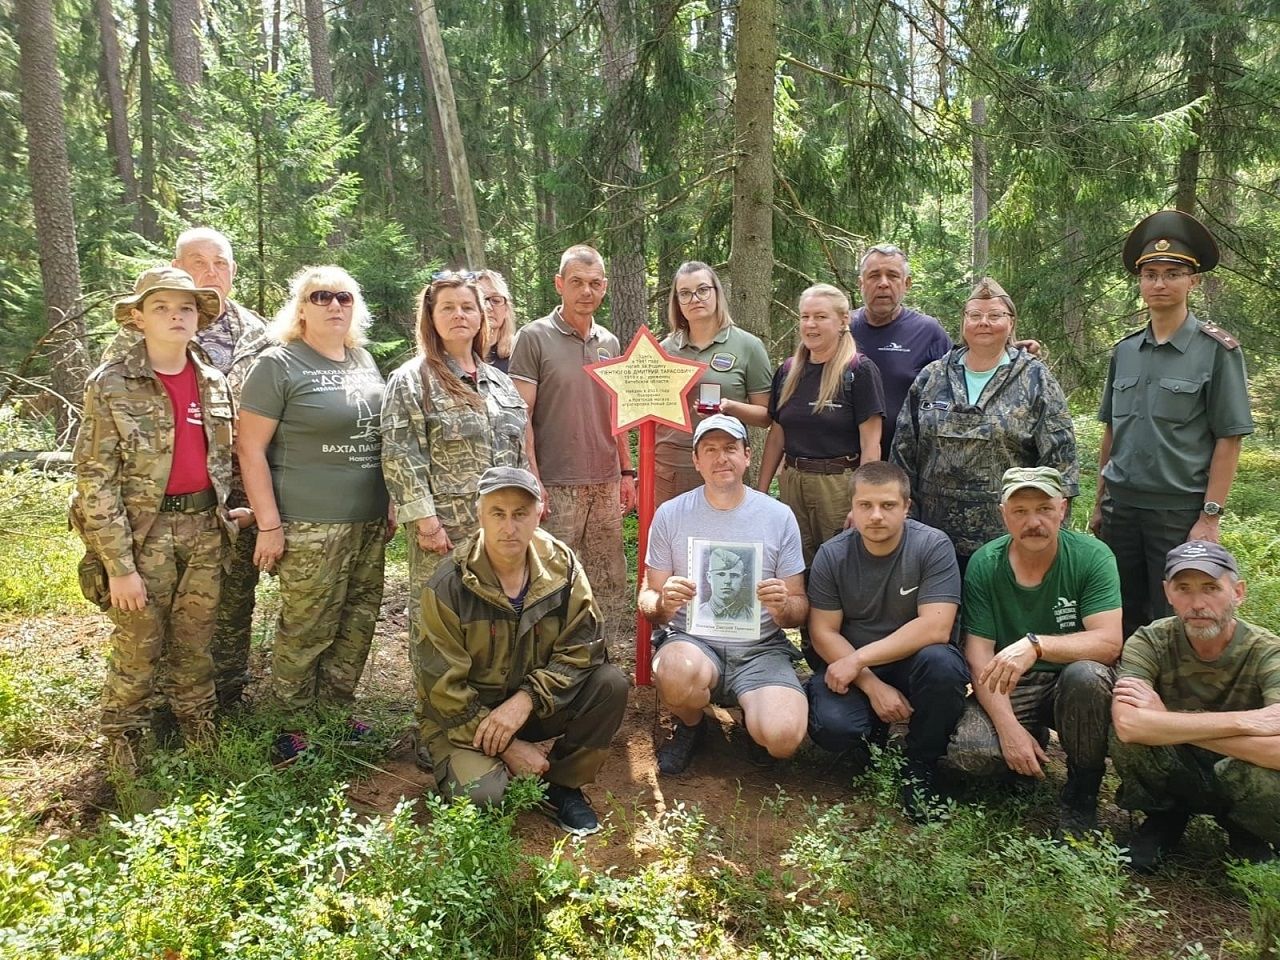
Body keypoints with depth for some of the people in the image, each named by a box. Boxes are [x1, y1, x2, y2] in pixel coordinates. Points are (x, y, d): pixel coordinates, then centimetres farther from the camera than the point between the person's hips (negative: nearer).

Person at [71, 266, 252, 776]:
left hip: (205, 529, 4)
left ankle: (201, 746, 30)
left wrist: (225, 511, 6)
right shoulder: (111, 385, -9)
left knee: (194, 647, 14)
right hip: (144, 532, -4)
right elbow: (95, 481, -11)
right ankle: (122, 754, 24)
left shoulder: (213, 383, 6)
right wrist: (119, 565, -14)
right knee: (138, 651, 4)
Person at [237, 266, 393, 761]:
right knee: (306, 628, -2)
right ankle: (291, 728, 16)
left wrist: (390, 501, 16)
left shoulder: (364, 362, 14)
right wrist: (268, 524, -13)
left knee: (358, 622, 12)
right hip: (310, 526, -7)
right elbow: (251, 449, -9)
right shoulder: (278, 365, -5)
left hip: (368, 521, 7)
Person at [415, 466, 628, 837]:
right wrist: (508, 747, -19)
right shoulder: (447, 587, -19)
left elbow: (581, 650, -13)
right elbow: (443, 689, -17)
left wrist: (525, 700, -27)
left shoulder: (562, 567, -10)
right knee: (480, 793, -31)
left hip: (534, 705, 4)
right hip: (462, 718, -3)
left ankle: (561, 786, 0)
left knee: (611, 684, -20)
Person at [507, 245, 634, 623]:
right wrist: (532, 481, -14)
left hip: (606, 483, 6)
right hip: (556, 486, -5)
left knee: (610, 584, 11)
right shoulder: (534, 338, -4)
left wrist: (626, 471, 12)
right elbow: (521, 416, -8)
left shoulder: (609, 343, 13)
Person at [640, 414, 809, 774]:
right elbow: (647, 599, 4)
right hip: (693, 640, 0)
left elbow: (800, 611, 5)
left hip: (761, 649, 0)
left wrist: (783, 606, -20)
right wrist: (663, 602, -21)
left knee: (783, 737, -28)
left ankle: (757, 715, 12)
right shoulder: (670, 515, 2)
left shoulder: (779, 517, 2)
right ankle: (690, 726, 2)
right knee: (677, 672, -37)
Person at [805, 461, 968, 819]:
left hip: (914, 662, 0)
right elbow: (824, 633, -7)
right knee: (829, 725, -29)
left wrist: (858, 659, -24)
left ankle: (921, 767, -8)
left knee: (941, 662, -35)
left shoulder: (933, 546, -14)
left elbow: (935, 628, -22)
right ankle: (874, 740, 10)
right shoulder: (832, 555, -7)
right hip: (852, 671, 1)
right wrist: (872, 686, -20)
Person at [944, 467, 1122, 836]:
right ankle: (1034, 745, 11)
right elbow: (979, 655, -11)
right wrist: (1009, 727, -22)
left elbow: (1108, 643, -22)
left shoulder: (1092, 556, -13)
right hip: (1008, 690, 1)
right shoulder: (984, 565, -9)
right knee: (967, 751, -27)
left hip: (1071, 683, -1)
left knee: (1086, 675, -36)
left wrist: (1035, 644, -38)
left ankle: (1081, 792, -10)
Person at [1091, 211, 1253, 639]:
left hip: (1180, 512, -4)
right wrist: (1100, 503, 12)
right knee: (1120, 624, 12)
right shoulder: (1125, 351, 8)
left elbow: (1228, 439, -7)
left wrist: (1210, 516, -12)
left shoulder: (1217, 350, -5)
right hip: (1122, 507, 4)